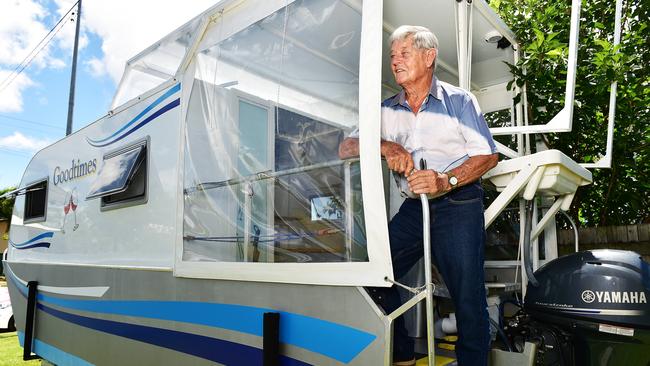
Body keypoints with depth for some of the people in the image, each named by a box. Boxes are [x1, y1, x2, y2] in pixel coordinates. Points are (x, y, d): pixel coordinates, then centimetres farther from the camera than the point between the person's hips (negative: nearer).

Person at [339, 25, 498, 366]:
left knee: (468, 296, -6)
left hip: (458, 204, -3)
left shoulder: (459, 100, 4)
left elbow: (488, 155, -3)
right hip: (413, 207, 4)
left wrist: (447, 181, -21)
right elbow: (347, 147, 6)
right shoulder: (387, 110, 14)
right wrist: (385, 146, -14)